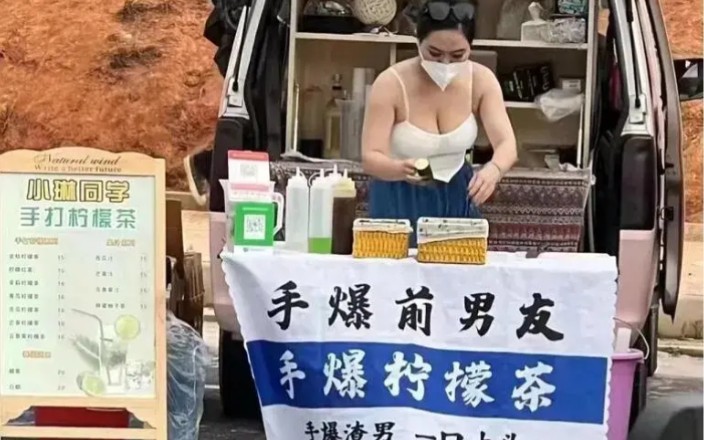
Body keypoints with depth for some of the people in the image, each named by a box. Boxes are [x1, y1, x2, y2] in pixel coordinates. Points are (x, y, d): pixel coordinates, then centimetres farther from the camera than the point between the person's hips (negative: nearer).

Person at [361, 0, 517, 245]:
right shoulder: (390, 84, -20)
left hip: (457, 197, 3)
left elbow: (507, 145, -20)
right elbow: (370, 158, -24)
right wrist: (402, 169, -46)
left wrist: (493, 170, -43)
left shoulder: (481, 80, -12)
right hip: (400, 200, -3)